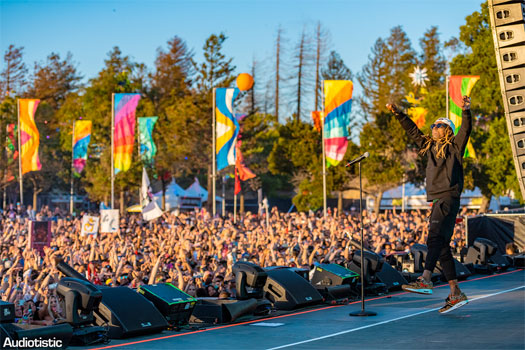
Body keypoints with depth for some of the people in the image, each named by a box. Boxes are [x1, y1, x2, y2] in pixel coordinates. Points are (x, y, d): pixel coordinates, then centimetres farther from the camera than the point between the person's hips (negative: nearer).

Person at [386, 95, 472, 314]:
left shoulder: (454, 146, 5)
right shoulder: (430, 147, 22)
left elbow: (466, 130, -10)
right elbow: (413, 131, 29)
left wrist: (466, 111, -25)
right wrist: (397, 114, 28)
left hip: (449, 198, -8)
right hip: (437, 201, 8)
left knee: (435, 238, -25)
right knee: (442, 248, 4)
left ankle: (425, 279, -38)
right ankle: (456, 294, 5)